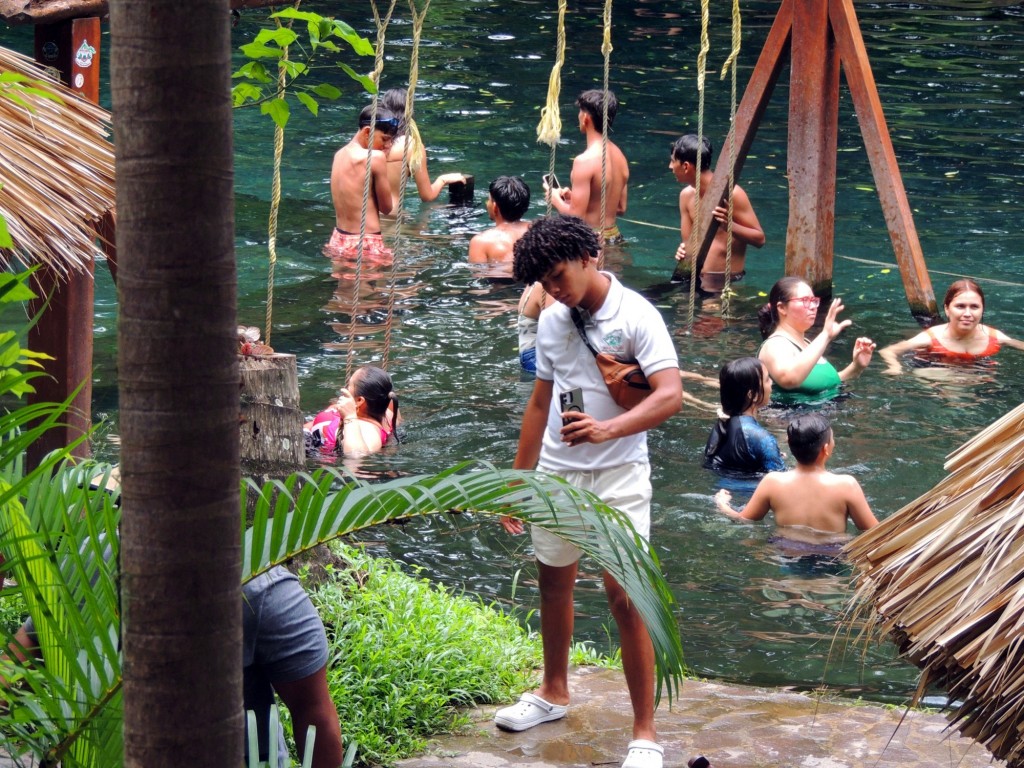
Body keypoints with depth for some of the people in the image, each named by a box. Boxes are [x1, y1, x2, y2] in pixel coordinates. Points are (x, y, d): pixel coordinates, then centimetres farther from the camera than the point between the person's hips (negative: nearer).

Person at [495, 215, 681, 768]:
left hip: (617, 476, -6)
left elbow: (669, 396, -23)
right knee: (553, 582, 19)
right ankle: (554, 692, 40)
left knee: (625, 598, -10)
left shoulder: (635, 316, -13)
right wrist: (518, 477, 17)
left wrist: (608, 429, -38)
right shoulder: (552, 321, 6)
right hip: (556, 473, 6)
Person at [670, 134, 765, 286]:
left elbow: (759, 239, -11)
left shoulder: (730, 193, -14)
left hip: (726, 281, -7)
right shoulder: (687, 195, 7)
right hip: (696, 279, 7)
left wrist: (729, 225, -28)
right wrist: (683, 252, -12)